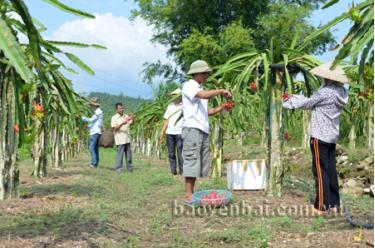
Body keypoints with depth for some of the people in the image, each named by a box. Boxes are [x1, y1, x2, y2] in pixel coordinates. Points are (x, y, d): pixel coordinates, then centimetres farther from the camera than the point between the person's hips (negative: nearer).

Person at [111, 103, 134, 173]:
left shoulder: (126, 116, 14)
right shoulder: (114, 118, 0)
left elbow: (131, 123, 0)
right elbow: (115, 128, -11)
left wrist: (132, 119, -21)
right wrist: (122, 123, -24)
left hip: (127, 139, 5)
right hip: (120, 140, -5)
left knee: (128, 154, 7)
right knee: (120, 154, -4)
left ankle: (129, 167, 14)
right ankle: (119, 168, 3)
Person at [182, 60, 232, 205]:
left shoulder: (200, 89, 22)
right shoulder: (189, 85, -4)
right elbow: (204, 95, -23)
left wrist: (219, 109, 8)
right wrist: (221, 91, -14)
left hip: (203, 130, 9)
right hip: (192, 129, -9)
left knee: (201, 164, 6)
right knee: (191, 162, -11)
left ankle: (192, 194, 10)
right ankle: (188, 197, -11)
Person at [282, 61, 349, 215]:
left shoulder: (326, 92, -19)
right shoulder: (340, 92, 7)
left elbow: (308, 104, -5)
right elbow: (313, 103, 13)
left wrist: (291, 100, 12)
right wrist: (293, 98, 16)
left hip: (320, 136, -8)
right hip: (332, 137, 8)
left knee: (320, 171, -2)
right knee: (331, 170, 13)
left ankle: (321, 206, 4)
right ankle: (334, 204, 19)